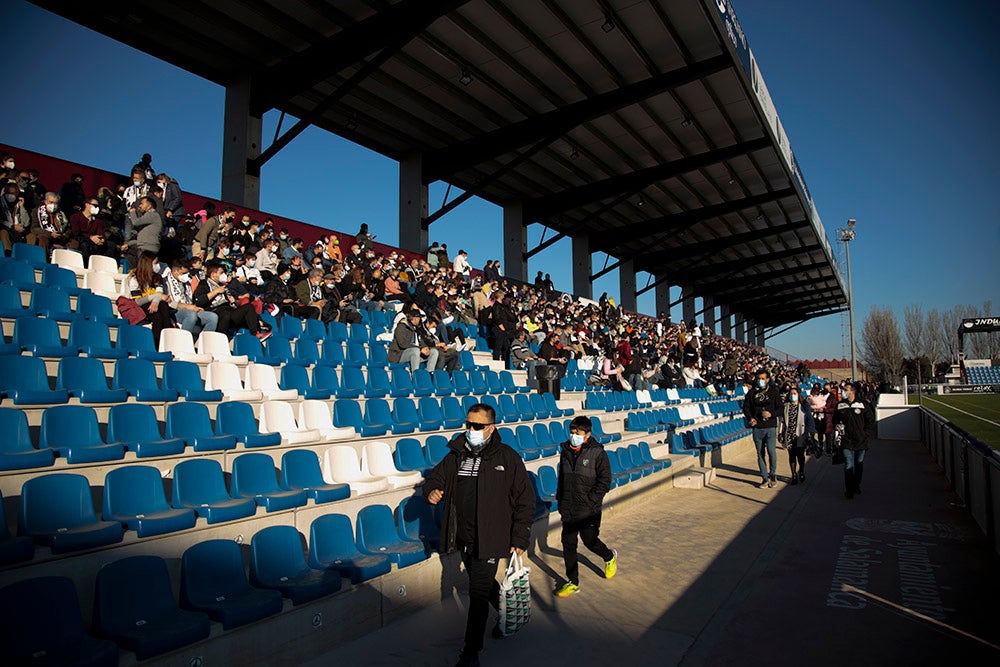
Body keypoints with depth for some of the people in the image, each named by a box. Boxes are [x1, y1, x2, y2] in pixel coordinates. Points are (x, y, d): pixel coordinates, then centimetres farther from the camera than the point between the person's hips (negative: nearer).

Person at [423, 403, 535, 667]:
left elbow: (525, 502, -7)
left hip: (489, 540, -5)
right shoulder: (456, 455, 0)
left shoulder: (508, 458, -12)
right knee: (483, 584, 23)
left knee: (478, 593, -2)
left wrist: (519, 540, -10)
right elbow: (436, 476, 13)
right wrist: (432, 490, -12)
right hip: (463, 539, 6)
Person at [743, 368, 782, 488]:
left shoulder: (773, 392, 4)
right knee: (760, 454, 6)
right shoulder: (752, 392, 8)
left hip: (770, 427, -2)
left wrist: (771, 414, -14)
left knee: (771, 451, -11)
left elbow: (780, 408, 4)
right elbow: (746, 407, 11)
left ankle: (772, 474, 13)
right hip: (757, 428, 2)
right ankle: (765, 478, 15)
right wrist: (750, 418, -5)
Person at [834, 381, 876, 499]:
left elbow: (871, 421, 3)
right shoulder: (840, 405, 2)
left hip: (861, 440, 0)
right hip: (847, 441, 0)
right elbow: (835, 418, 16)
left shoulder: (863, 404, -4)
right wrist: (836, 425, -3)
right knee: (848, 465, -5)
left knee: (859, 465, 14)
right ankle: (849, 490, 0)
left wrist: (866, 434, -3)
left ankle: (856, 486, 31)